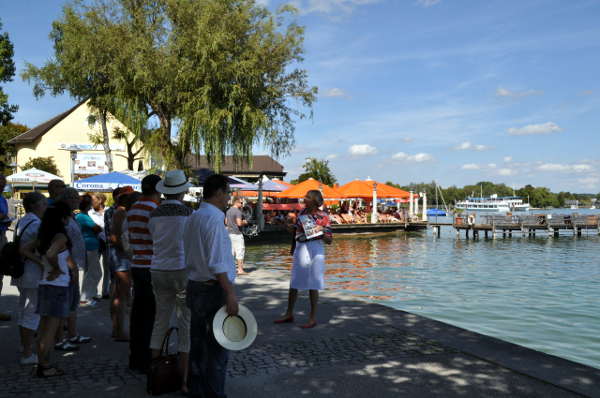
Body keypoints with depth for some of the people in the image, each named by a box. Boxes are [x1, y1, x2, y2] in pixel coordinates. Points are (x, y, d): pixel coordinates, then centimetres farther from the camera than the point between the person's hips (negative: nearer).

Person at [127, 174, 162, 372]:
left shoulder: (132, 210, 11)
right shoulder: (154, 210, -14)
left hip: (136, 265, 8)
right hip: (152, 266, -8)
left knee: (138, 311, 13)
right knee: (150, 315, -1)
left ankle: (135, 357, 21)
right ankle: (146, 359, 4)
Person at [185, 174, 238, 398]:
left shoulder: (193, 218, 12)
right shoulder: (214, 219, -17)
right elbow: (217, 263, -22)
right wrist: (230, 293, -20)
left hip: (194, 285, 9)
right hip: (213, 288, -9)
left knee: (198, 342, 17)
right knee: (217, 347, 0)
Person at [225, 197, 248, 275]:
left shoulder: (229, 211, 13)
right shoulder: (238, 211, -15)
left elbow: (226, 222, 20)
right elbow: (239, 223, -22)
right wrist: (244, 223, -3)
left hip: (230, 233, 9)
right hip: (237, 233, -9)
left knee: (231, 251, 12)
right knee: (240, 251, -3)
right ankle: (240, 269, -2)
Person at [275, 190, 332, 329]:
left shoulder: (322, 216, -11)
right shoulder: (302, 212, 6)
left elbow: (329, 241, -9)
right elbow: (294, 228, 22)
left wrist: (321, 231, -26)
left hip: (314, 250, -6)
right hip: (300, 249, 7)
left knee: (312, 285, 1)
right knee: (293, 283, 12)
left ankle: (313, 318, 12)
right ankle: (289, 314, 25)